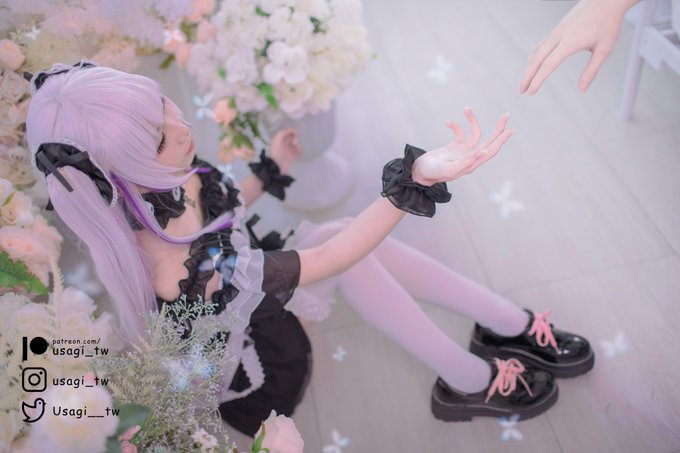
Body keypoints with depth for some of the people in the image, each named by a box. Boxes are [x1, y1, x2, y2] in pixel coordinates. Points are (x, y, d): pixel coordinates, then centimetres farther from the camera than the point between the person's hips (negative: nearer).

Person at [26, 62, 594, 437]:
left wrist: (270, 169, 13)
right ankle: (472, 380, -8)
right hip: (239, 373, -7)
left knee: (347, 233, -12)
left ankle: (512, 326, -1)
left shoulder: (155, 181, -16)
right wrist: (418, 178, -45)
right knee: (342, 247, -23)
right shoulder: (177, 274, -39)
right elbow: (327, 261, -37)